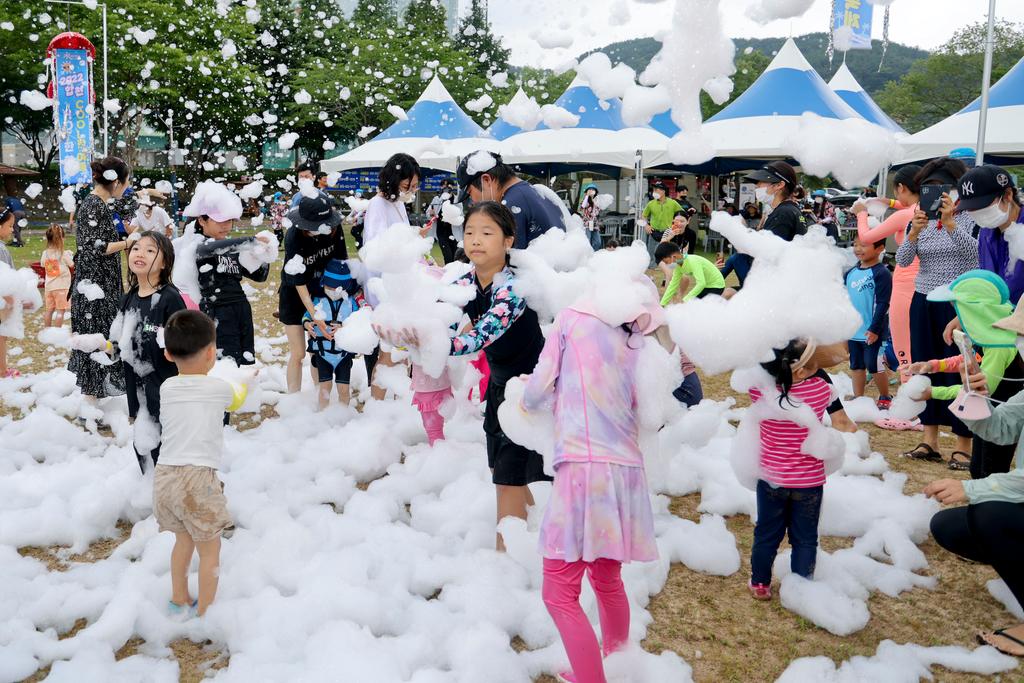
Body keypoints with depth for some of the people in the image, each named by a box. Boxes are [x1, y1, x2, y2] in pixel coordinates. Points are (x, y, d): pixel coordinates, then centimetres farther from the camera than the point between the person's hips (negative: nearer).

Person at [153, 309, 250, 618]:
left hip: (164, 475, 5)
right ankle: (205, 614, 18)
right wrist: (246, 382, 38)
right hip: (198, 478, -5)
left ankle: (179, 602, 39)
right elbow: (236, 401, 18)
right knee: (209, 550, 10)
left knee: (183, 540, 26)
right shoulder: (220, 388, -5)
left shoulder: (166, 388, 4)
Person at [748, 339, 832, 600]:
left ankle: (760, 584, 34)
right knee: (804, 539, 15)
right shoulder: (820, 390, -18)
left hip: (771, 479, 1)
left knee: (767, 534, 19)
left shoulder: (762, 390, -18)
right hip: (809, 482, -1)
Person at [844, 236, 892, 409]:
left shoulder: (881, 274, -13)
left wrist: (874, 329, -19)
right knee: (856, 365, 13)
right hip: (853, 330, 7)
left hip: (872, 332, -7)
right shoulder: (850, 273, 7)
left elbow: (882, 304, -16)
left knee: (873, 365, 1)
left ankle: (885, 398, 19)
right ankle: (858, 399, 23)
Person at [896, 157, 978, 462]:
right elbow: (903, 260, -1)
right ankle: (930, 440, 18)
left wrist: (949, 222, -28)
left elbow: (975, 253, -21)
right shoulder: (922, 218, 7)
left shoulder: (970, 217, -5)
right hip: (924, 302, 5)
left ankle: (964, 445, 7)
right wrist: (914, 231, -18)